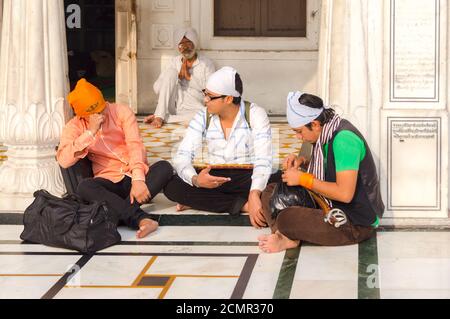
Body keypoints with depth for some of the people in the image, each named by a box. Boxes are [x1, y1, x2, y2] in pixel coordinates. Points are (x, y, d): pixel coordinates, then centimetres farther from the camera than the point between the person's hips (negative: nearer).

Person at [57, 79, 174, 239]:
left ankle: (119, 211, -35)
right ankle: (140, 219, -45)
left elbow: (135, 145, -13)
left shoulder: (121, 112, -1)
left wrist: (138, 180, -30)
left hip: (136, 177, 1)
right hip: (109, 182, -1)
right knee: (85, 187, -33)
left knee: (164, 167, -27)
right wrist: (90, 132, -23)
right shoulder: (74, 127, 0)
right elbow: (63, 161, -16)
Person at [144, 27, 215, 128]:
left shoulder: (206, 63, 1)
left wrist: (189, 77, -14)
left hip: (194, 111, -2)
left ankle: (163, 118, -29)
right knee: (171, 72, -18)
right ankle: (159, 116, -27)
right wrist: (179, 75, -13)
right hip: (173, 108, 2)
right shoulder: (175, 62, 9)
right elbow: (157, 88, -1)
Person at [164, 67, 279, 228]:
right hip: (215, 178, 4)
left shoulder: (255, 115, -10)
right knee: (171, 186, -23)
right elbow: (182, 155, -8)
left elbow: (263, 160, -22)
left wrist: (254, 195, -40)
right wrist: (195, 179, -32)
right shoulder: (203, 117, -1)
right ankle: (242, 205, -21)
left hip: (247, 178, -4)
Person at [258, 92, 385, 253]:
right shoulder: (326, 134, 5)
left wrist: (302, 178, -20)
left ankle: (289, 237, 3)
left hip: (357, 224, -10)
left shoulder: (344, 138, -24)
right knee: (271, 192, 6)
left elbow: (345, 194, -30)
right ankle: (286, 237, -14)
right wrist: (301, 161, 5)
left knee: (286, 219, -29)